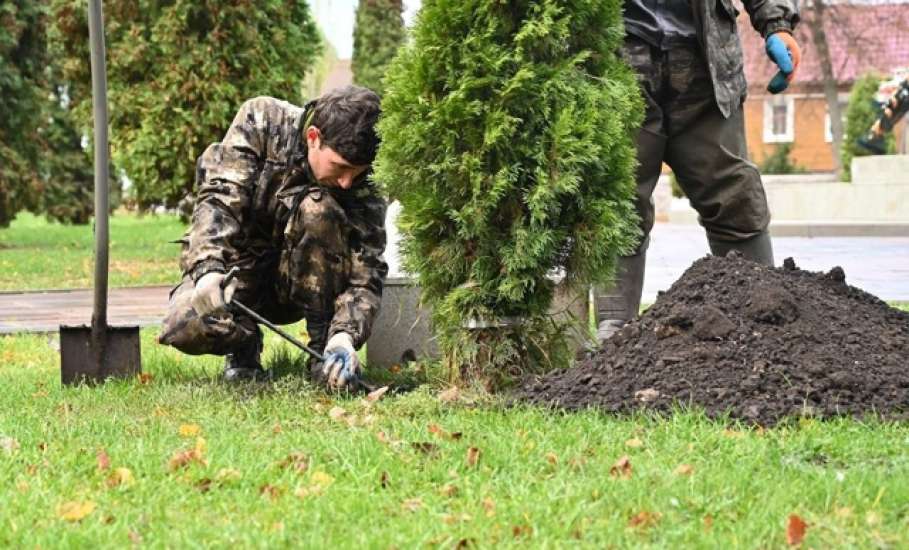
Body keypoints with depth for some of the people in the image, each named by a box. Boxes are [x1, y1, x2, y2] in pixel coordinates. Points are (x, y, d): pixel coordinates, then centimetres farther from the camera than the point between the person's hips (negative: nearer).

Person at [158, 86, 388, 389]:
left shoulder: (363, 192, -16)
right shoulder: (261, 120, -18)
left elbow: (366, 276, -22)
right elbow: (220, 197, -25)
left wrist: (345, 336, -42)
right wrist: (208, 270, -41)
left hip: (295, 284, 0)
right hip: (237, 267, 0)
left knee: (318, 209, -31)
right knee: (185, 328, -33)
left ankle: (324, 347, -17)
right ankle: (244, 340, 4)